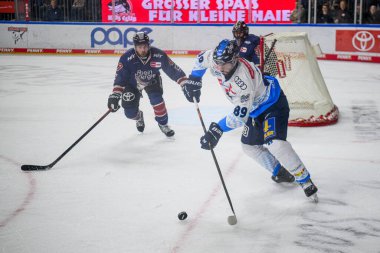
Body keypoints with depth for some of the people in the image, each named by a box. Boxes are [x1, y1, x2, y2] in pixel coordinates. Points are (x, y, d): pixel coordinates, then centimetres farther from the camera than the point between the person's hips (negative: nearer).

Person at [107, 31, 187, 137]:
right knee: (130, 112, -7)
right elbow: (120, 77, -29)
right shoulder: (127, 58, -32)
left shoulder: (158, 55, -29)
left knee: (156, 99, -28)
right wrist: (115, 95, -37)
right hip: (132, 83, 0)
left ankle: (163, 123, -2)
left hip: (152, 81, 0)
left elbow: (173, 69, -21)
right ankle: (139, 117, 33)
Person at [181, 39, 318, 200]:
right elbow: (202, 58, 8)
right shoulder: (215, 60, -17)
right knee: (250, 146, 13)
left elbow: (240, 115, -40)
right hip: (255, 108, 9)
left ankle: (305, 181, -11)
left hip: (273, 104, -9)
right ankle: (281, 172, 30)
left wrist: (217, 129, -44)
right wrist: (193, 80, 3)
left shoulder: (243, 79, -40)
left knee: (275, 144, -25)